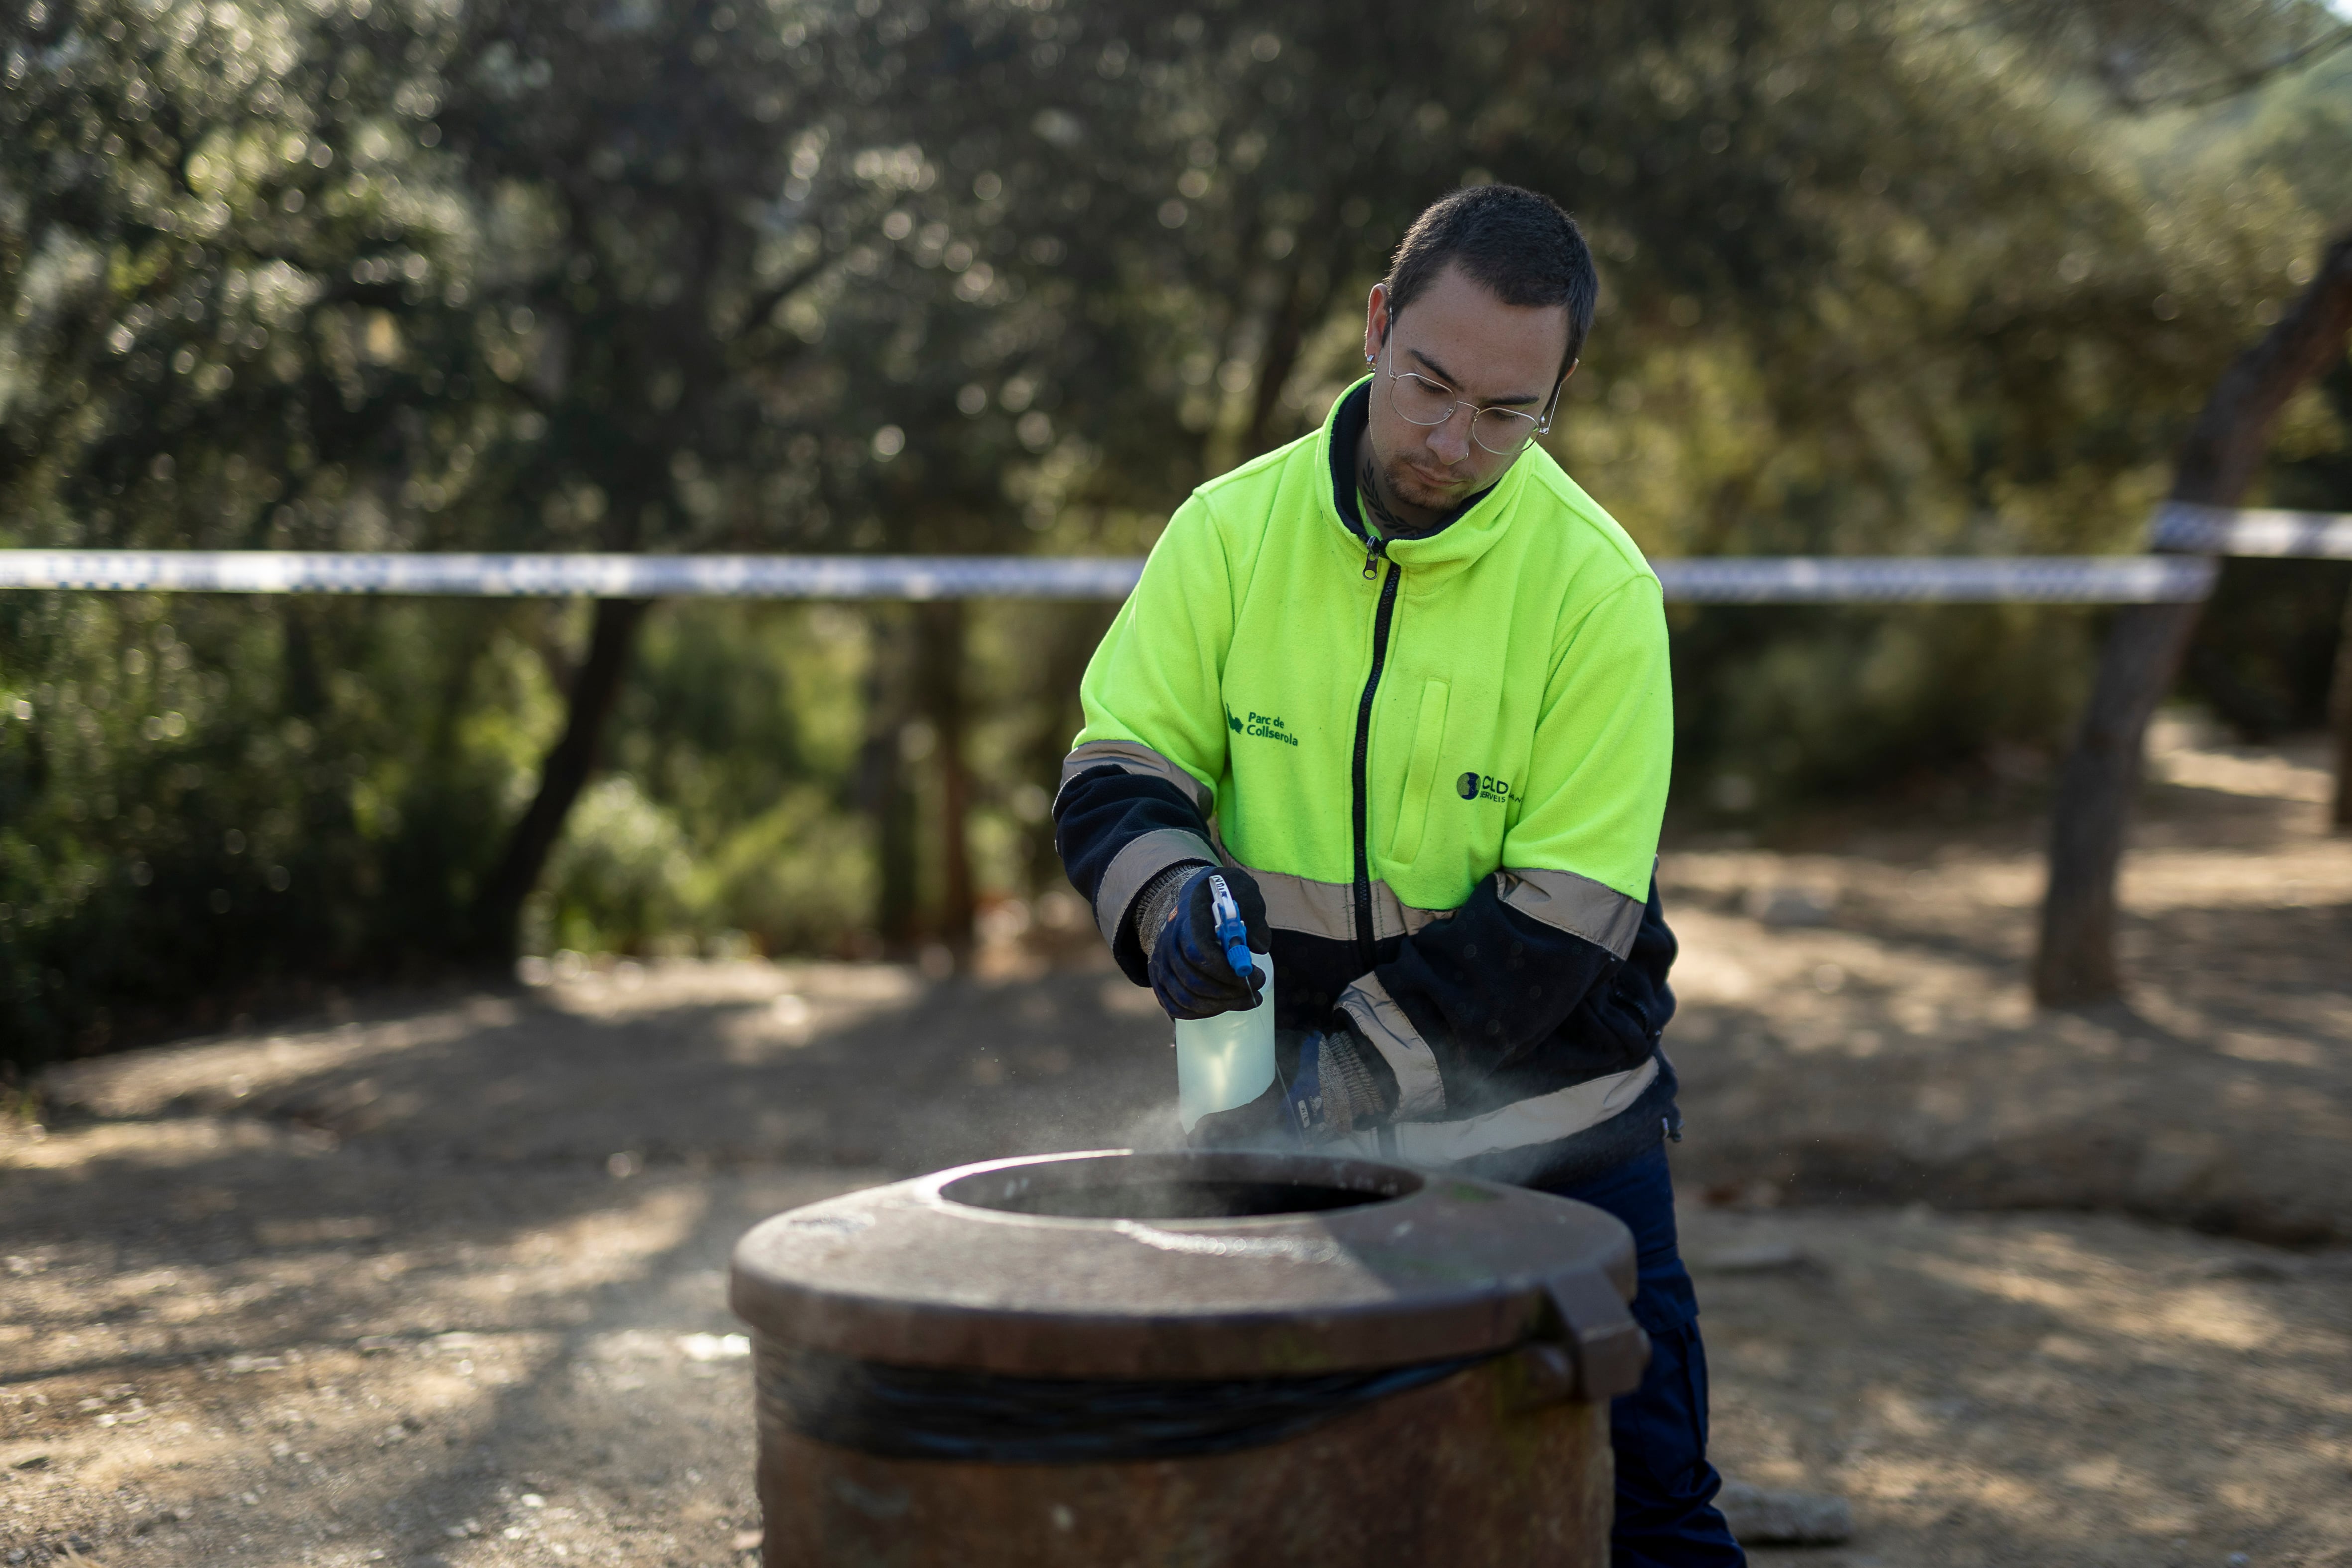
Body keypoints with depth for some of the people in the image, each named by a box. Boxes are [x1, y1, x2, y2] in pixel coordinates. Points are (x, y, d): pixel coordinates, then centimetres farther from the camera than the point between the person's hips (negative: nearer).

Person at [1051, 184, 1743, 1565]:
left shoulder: (1598, 588, -12)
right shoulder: (1234, 530, -4)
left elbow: (1560, 924, -15)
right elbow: (1116, 775, -3)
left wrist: (1346, 1075, -23)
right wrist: (1170, 893, -26)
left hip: (1547, 1137, -2)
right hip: (1293, 1138, 2)